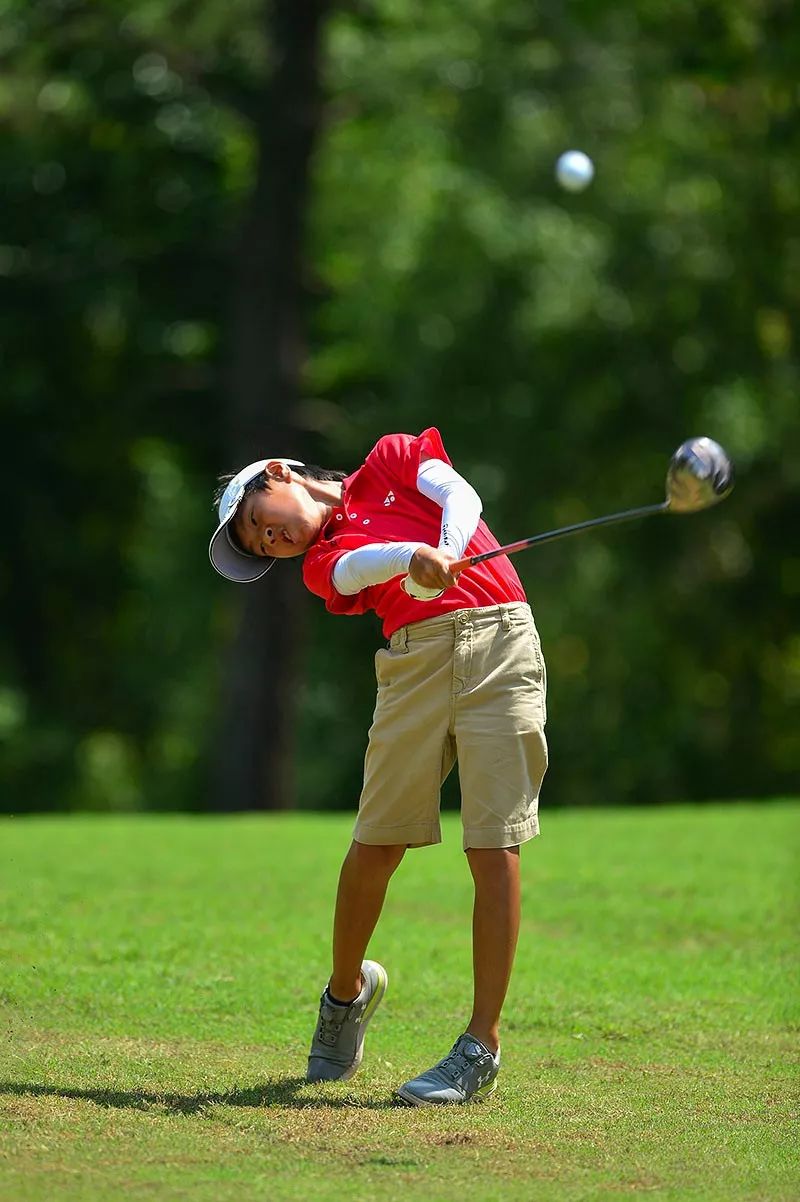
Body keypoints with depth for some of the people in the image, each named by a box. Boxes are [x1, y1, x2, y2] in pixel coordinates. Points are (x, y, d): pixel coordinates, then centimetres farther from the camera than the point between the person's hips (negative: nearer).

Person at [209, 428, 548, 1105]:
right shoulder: (323, 563, 15)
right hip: (415, 659, 2)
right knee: (375, 845, 0)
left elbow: (462, 497, 3)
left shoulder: (393, 458, 19)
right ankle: (347, 991, 26)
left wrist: (445, 555, -18)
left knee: (495, 846, -10)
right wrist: (415, 556, -28)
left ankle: (483, 1048, -11)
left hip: (498, 639, -2)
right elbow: (362, 567, -7)